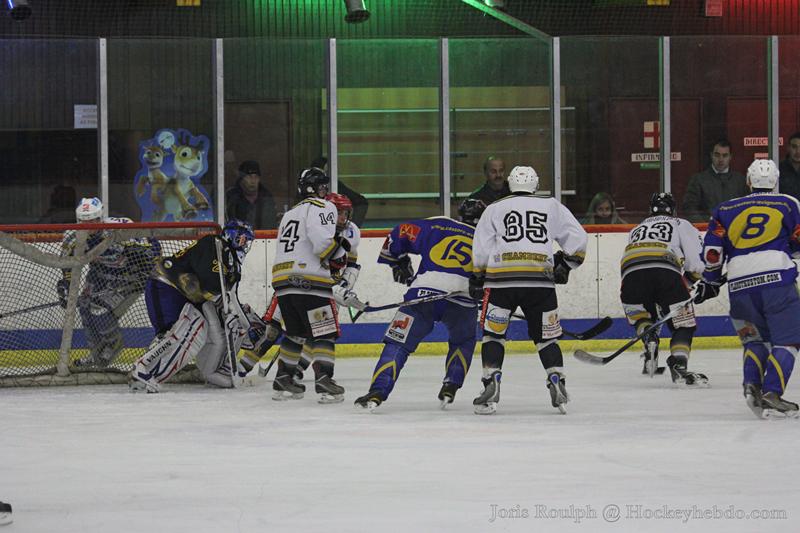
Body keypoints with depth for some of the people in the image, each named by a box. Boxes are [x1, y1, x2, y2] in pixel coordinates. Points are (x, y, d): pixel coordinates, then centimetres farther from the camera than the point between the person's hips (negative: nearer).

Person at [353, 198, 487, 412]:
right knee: (463, 342, 29)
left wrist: (399, 264, 35)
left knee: (398, 343, 4)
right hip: (463, 301, 1)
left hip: (423, 293, -1)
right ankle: (450, 388, 15)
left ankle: (377, 393, -12)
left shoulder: (436, 226, 22)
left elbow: (399, 235, 23)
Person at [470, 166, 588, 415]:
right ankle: (557, 383, -3)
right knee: (546, 336, 11)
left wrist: (478, 280, 16)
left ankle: (491, 384, -4)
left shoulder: (494, 209, 15)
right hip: (540, 282, 1)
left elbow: (481, 250, 8)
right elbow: (577, 238, 10)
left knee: (493, 334, 10)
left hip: (501, 280, -1)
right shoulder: (552, 206, 17)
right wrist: (565, 264, 20)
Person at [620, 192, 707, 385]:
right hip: (665, 272, -3)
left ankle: (649, 339, -1)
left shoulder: (636, 230, 41)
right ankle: (679, 366, -12)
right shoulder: (681, 225, 30)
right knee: (683, 324, 9)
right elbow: (695, 259, 12)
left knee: (642, 317, 29)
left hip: (630, 273, 3)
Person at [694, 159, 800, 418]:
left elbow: (712, 250, 12)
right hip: (777, 278, -3)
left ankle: (751, 384, -2)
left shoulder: (726, 210, 17)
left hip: (740, 285, 3)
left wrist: (710, 282, 26)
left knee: (755, 338, 21)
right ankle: (771, 394, -17)